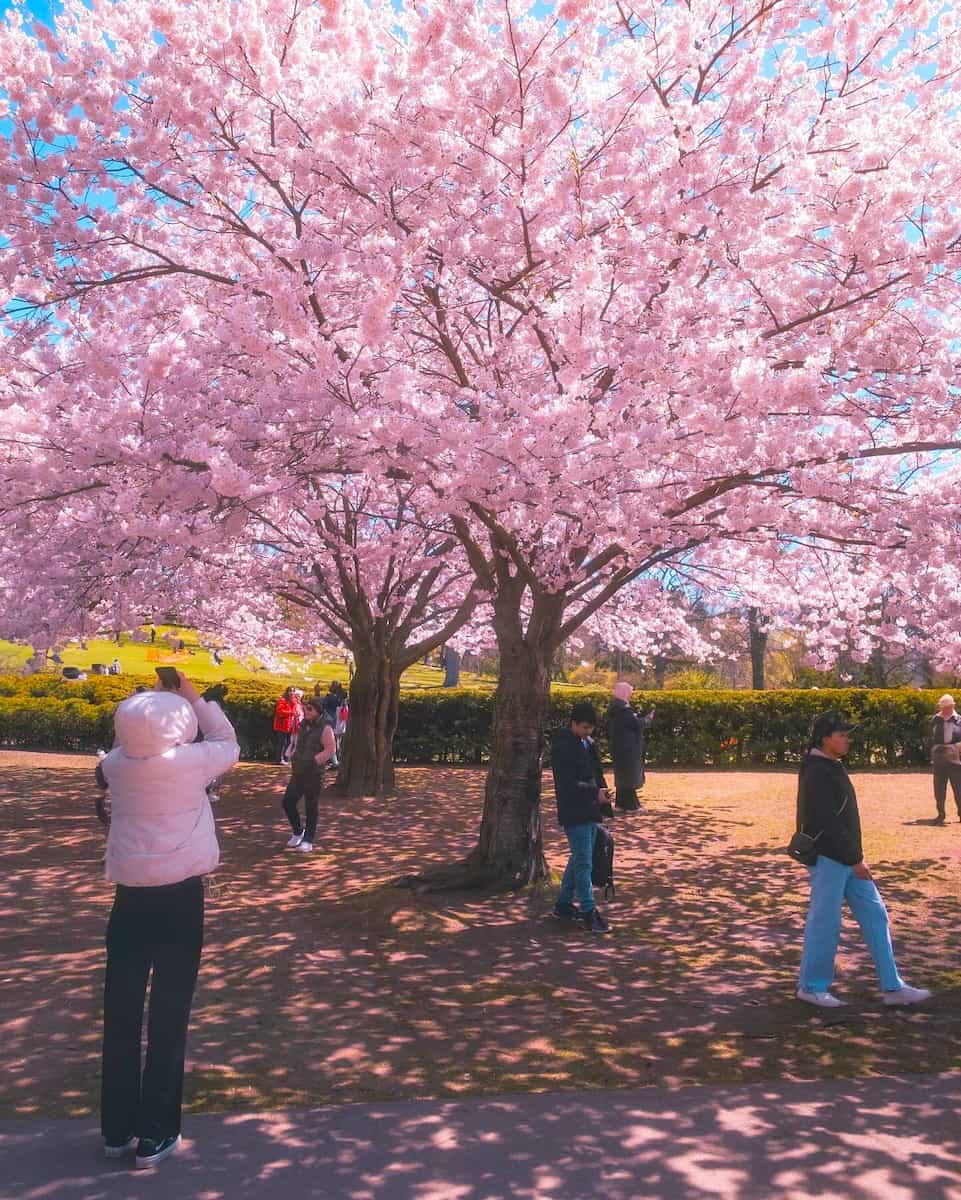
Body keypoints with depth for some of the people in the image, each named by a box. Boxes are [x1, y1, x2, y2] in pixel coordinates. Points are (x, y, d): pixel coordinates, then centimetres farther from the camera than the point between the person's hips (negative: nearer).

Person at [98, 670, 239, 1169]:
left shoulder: (115, 766, -3)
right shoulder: (188, 762, -13)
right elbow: (228, 744, 8)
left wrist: (151, 700, 19)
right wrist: (193, 698, 11)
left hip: (130, 896, 4)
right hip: (180, 896, -4)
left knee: (121, 1011, 13)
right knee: (169, 1013, 6)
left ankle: (117, 1128, 27)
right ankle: (155, 1134, 15)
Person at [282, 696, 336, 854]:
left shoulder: (325, 728, -12)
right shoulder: (304, 726, 11)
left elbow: (330, 750, -17)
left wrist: (312, 761, -21)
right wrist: (293, 758, 9)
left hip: (314, 774, -7)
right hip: (298, 773, 7)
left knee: (311, 808, 2)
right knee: (288, 802, 4)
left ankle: (308, 841, 14)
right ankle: (298, 832, 26)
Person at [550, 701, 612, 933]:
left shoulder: (589, 743, 11)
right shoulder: (562, 746, -15)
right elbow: (567, 783, -19)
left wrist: (602, 790, 4)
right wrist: (595, 793, -22)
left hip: (590, 811, 9)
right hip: (574, 813, -9)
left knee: (578, 860, 16)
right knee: (583, 863, -6)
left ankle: (563, 904, 27)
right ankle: (589, 913, 0)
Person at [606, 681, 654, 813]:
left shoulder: (614, 708, 11)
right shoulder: (623, 709, -21)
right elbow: (637, 724, -21)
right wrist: (649, 718, -3)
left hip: (619, 748, 10)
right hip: (628, 749, -10)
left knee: (622, 776, 16)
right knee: (630, 776, -2)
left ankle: (620, 803, 20)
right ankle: (631, 805, 3)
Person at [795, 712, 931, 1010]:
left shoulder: (832, 767, 12)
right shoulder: (817, 773, -19)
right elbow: (827, 822, -23)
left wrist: (855, 857, 17)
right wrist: (855, 859, -19)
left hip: (847, 859, 10)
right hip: (828, 858, -10)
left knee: (874, 915, 11)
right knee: (825, 922, 1)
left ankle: (893, 987, 17)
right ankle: (812, 987, 16)